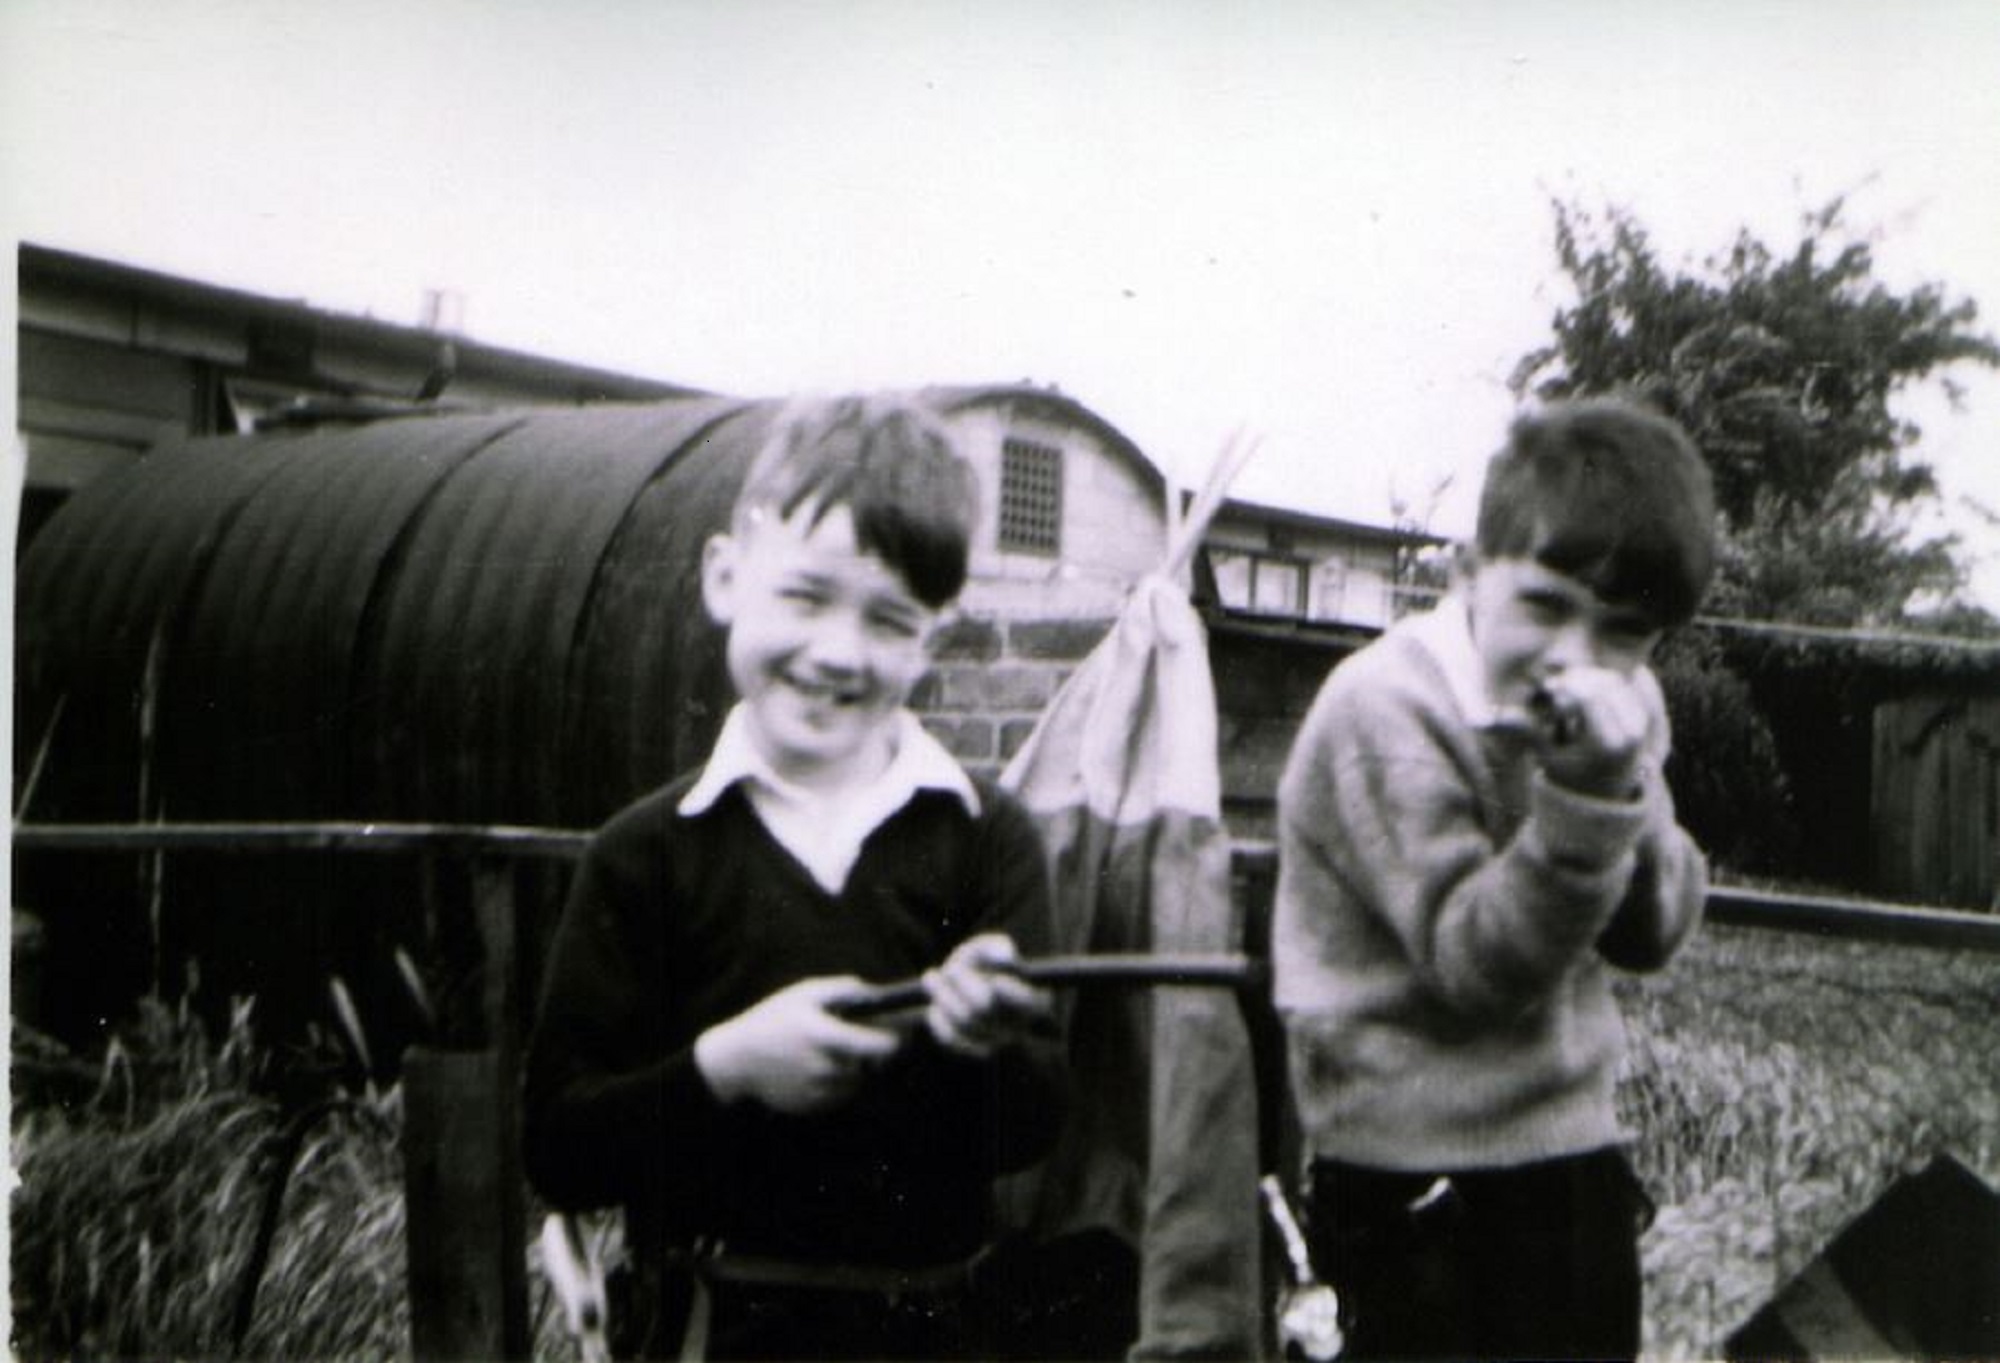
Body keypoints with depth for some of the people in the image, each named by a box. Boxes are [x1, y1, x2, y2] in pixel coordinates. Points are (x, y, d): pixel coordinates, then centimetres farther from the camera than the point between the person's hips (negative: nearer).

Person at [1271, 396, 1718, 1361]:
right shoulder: (1384, 711, -18)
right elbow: (1475, 964, -21)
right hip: (1421, 1177, -7)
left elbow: (1653, 936, -2)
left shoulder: (1618, 708, 4)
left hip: (1576, 1142, 7)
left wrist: (1626, 790, -19)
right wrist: (1580, 804, -31)